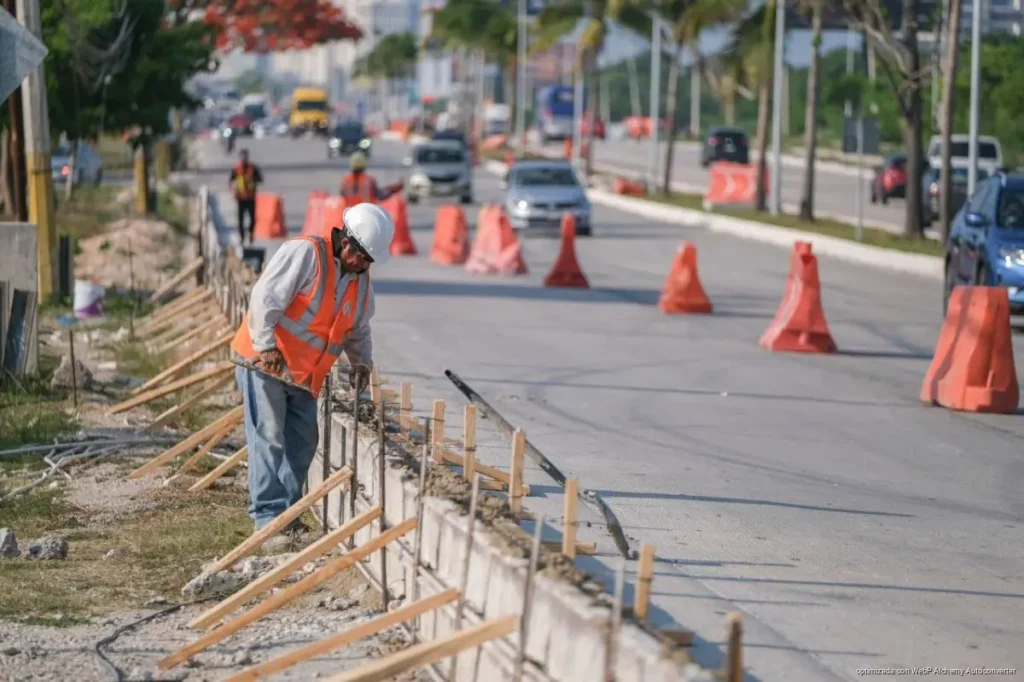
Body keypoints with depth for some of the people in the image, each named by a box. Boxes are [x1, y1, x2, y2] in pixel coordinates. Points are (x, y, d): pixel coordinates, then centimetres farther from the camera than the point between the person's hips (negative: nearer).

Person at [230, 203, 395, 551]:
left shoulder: (361, 281, 11)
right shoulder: (304, 253, -15)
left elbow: (358, 330, 24)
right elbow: (265, 298, -21)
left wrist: (361, 362, 7)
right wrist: (267, 346, -28)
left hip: (304, 377, 8)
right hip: (264, 364, -8)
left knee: (301, 445, 7)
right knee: (268, 441, -10)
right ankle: (269, 521, -13)